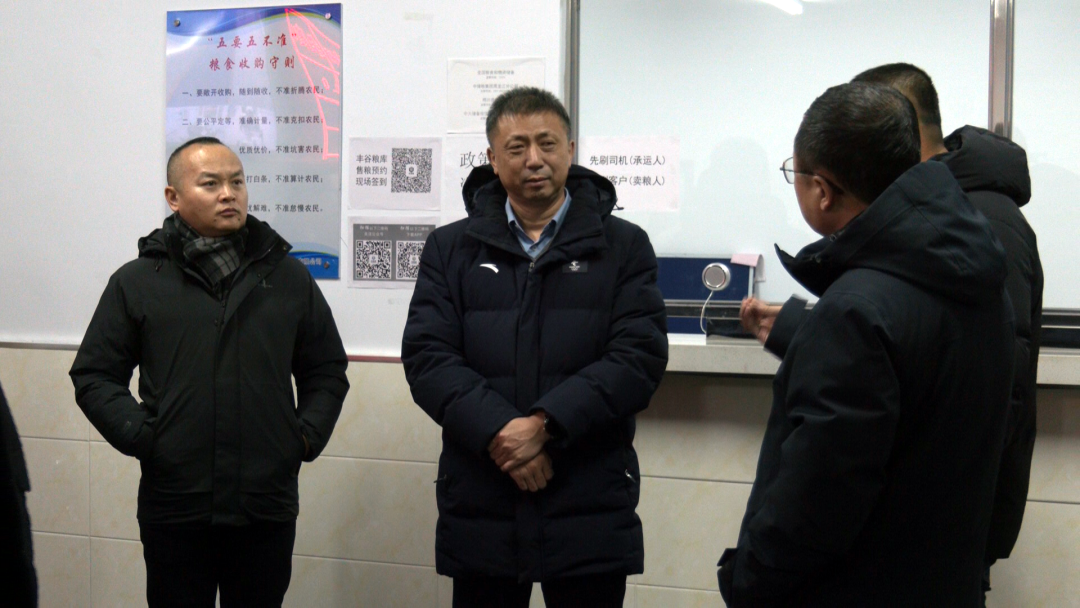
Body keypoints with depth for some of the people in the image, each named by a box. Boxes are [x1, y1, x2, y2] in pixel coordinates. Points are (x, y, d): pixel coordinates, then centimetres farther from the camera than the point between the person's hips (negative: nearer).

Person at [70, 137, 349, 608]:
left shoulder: (288, 277, 9)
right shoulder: (136, 282, 3)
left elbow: (327, 370, 16)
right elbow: (94, 375, 6)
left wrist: (308, 435, 2)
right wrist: (139, 435, -8)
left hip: (268, 508, 2)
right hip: (174, 510, -1)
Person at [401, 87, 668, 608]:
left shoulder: (624, 246, 5)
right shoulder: (451, 248, 9)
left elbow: (639, 356, -6)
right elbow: (426, 356, -2)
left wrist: (545, 424, -17)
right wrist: (498, 432, -17)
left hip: (590, 511, -1)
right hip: (479, 509, 1)